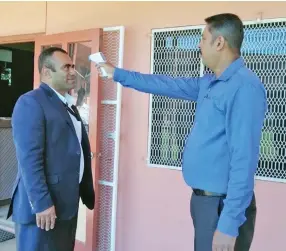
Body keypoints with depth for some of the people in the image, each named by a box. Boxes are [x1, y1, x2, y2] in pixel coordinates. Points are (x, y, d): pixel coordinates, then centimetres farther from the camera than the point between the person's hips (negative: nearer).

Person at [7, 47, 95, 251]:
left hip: (68, 204, 8)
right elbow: (29, 159, -20)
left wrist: (87, 194, 13)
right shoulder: (31, 102, -12)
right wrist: (42, 203, -22)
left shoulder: (69, 106, 16)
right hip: (44, 205, -8)